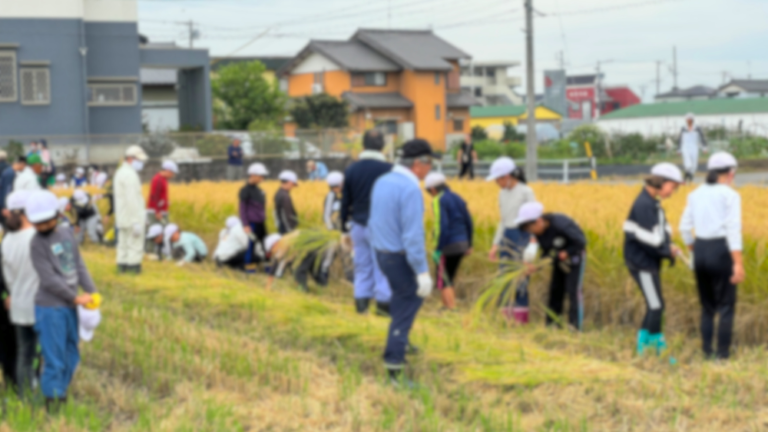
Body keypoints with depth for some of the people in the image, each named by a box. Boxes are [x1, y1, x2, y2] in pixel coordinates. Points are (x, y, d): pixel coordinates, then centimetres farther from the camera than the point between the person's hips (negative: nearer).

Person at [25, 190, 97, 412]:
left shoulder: (67, 235, 8)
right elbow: (49, 279, -15)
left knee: (71, 356, 14)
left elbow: (79, 266, 10)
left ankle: (61, 394, 28)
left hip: (69, 306, 7)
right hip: (50, 308, -7)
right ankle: (53, 401, 9)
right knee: (54, 358, -3)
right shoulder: (37, 244, -11)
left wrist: (91, 292, -1)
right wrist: (75, 297, -12)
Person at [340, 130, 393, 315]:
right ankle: (384, 301, 6)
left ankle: (362, 301, 13)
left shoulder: (351, 170, 3)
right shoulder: (388, 169, -9)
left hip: (357, 225, 4)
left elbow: (345, 203, 7)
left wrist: (345, 230, 15)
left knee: (362, 265, 11)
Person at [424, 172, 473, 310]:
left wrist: (438, 249, -17)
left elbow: (442, 226, -21)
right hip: (461, 245, 8)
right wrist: (469, 245, 21)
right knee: (449, 280, 18)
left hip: (448, 246, -8)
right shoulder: (458, 199, 12)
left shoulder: (438, 201, -12)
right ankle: (446, 307, 21)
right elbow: (468, 222, 13)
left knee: (443, 282, -2)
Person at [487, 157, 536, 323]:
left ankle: (521, 319, -3)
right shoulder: (503, 194, 12)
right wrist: (495, 245, 17)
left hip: (522, 237, -7)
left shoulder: (526, 192, -8)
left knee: (519, 279, -7)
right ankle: (507, 319, 9)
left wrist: (533, 241, -23)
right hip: (506, 238, 7)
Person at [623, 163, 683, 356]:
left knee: (654, 305, 14)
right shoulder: (643, 205, -20)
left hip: (650, 263, 10)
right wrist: (668, 251, -11)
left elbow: (662, 230, 19)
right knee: (656, 306, -7)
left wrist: (669, 246, 1)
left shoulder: (653, 203, 11)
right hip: (642, 262, -10)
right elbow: (648, 240, -23)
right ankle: (659, 347, -1)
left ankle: (643, 345, 21)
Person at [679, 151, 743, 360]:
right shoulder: (730, 195, -7)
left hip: (700, 251, 5)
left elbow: (685, 227, 9)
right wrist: (738, 264, -18)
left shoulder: (696, 194, 9)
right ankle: (722, 353, 3)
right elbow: (733, 230, -16)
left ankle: (707, 351, 15)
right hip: (722, 251, -5)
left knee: (707, 306, 16)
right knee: (726, 306, 5)